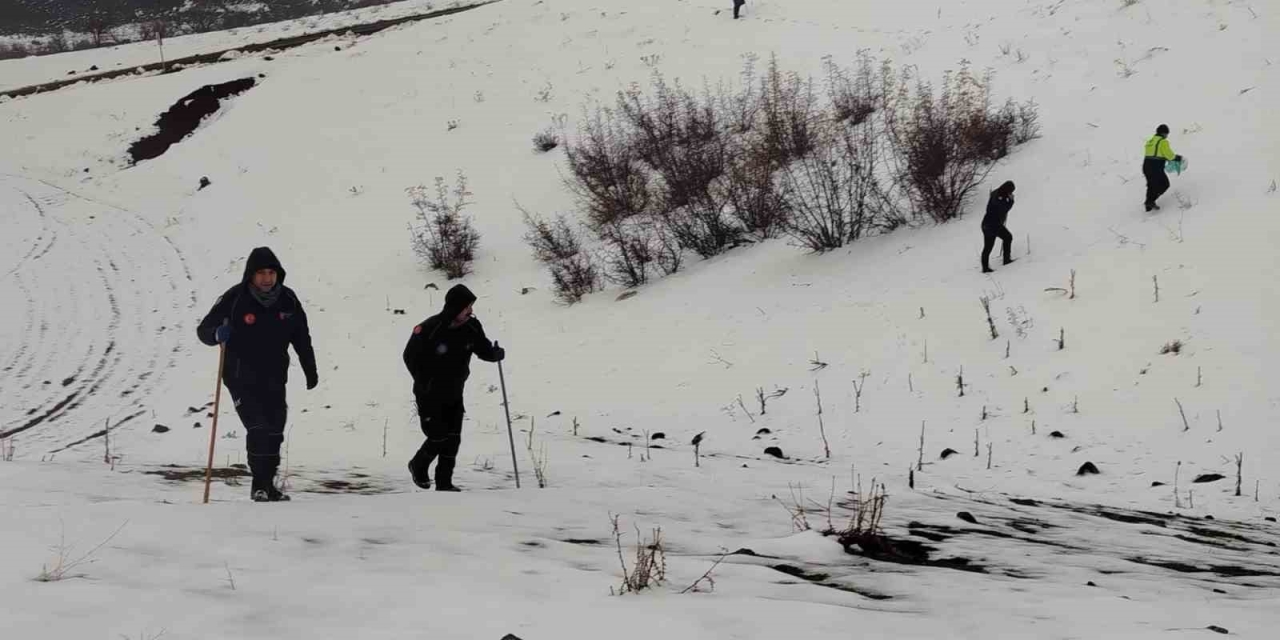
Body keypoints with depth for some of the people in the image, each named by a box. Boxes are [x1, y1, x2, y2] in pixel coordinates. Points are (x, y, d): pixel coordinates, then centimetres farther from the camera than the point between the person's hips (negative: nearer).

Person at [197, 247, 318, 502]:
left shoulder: (288, 300, 0)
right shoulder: (235, 299, -12)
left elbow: (302, 338, 13)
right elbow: (203, 330, -7)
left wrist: (311, 371, 15)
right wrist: (218, 334, -30)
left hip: (274, 380, 4)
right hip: (241, 378, -4)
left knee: (274, 433, 7)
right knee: (258, 428, -16)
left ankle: (268, 484, 20)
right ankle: (259, 485, -9)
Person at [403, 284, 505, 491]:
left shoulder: (472, 327, -10)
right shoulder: (428, 329, -24)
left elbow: (483, 349, 3)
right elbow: (410, 357, -12)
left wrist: (496, 353, -20)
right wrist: (425, 385, -11)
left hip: (454, 394, 5)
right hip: (429, 395, -5)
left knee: (453, 439, 2)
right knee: (438, 437, -5)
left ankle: (444, 482, 13)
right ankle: (418, 466, 24)